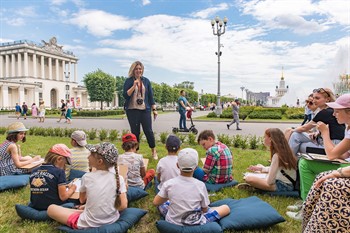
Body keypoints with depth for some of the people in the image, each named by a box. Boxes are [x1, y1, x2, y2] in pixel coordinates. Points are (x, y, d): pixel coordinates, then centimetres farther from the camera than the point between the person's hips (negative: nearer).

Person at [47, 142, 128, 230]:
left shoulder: (87, 177, -12)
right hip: (112, 221, 4)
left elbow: (82, 200, 6)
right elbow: (123, 206, -11)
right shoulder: (119, 179, -12)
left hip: (88, 224, -4)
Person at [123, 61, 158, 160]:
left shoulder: (146, 81, 9)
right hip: (132, 110, -1)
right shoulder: (129, 81, 3)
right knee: (135, 132, 3)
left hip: (145, 109, 1)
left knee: (148, 131, -2)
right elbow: (125, 95, -5)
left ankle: (154, 151, 15)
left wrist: (154, 109, 7)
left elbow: (150, 95, 11)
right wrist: (134, 86, -15)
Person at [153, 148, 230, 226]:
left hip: (172, 222, 1)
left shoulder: (169, 184, -19)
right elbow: (204, 210, -8)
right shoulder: (200, 185, -21)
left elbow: (156, 202, -6)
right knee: (226, 208, 9)